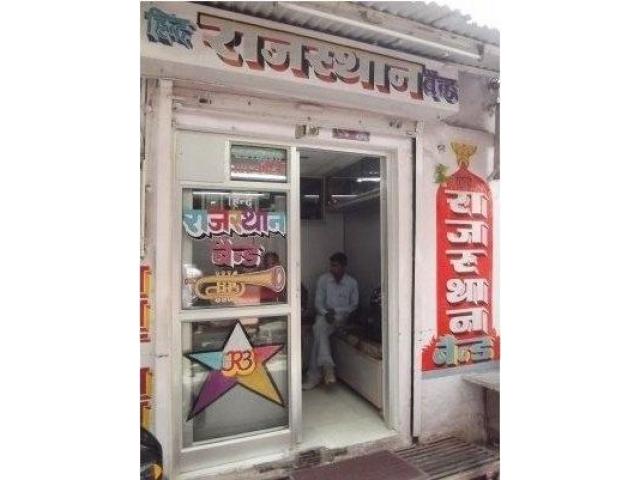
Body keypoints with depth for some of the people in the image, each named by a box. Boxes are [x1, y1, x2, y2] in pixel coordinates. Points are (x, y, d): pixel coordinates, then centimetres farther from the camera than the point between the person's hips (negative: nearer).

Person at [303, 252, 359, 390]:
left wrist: (336, 310, -11)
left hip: (342, 316, -2)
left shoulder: (352, 283, 2)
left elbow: (354, 305, 4)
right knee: (319, 327, -35)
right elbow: (318, 303, 1)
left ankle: (314, 375, -28)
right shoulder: (323, 279, 2)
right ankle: (327, 366, -38)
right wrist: (325, 313, -19)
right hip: (325, 314, 2)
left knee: (318, 331, -31)